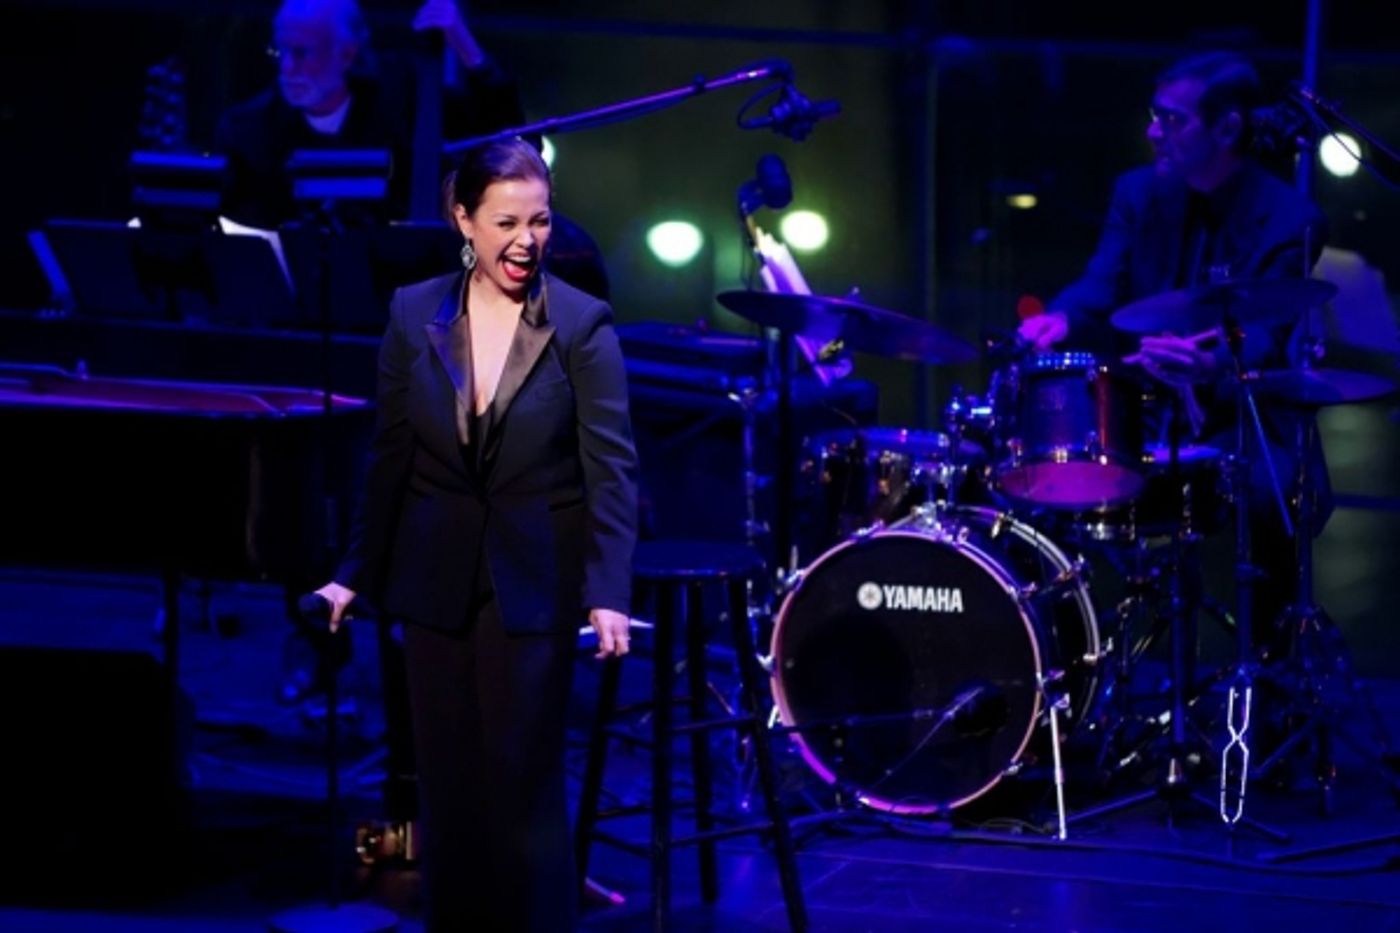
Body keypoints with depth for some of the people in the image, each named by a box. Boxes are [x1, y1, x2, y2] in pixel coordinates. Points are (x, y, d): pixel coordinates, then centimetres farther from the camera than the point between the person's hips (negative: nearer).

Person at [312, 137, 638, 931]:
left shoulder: (583, 324, -8)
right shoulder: (414, 315, 1)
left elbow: (612, 470, -13)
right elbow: (391, 459, 7)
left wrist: (610, 594, -23)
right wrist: (355, 574, 6)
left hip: (534, 578, -3)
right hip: (435, 577, 3)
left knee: (524, 779, -1)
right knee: (447, 780, 8)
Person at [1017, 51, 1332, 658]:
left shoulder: (1289, 222, -12)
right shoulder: (1139, 193, 4)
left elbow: (1261, 341, -24)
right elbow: (1101, 290, -6)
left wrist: (1208, 367, -48)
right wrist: (1061, 320, -31)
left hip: (1239, 426, -4)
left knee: (1271, 496, -35)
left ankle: (1271, 666, -14)